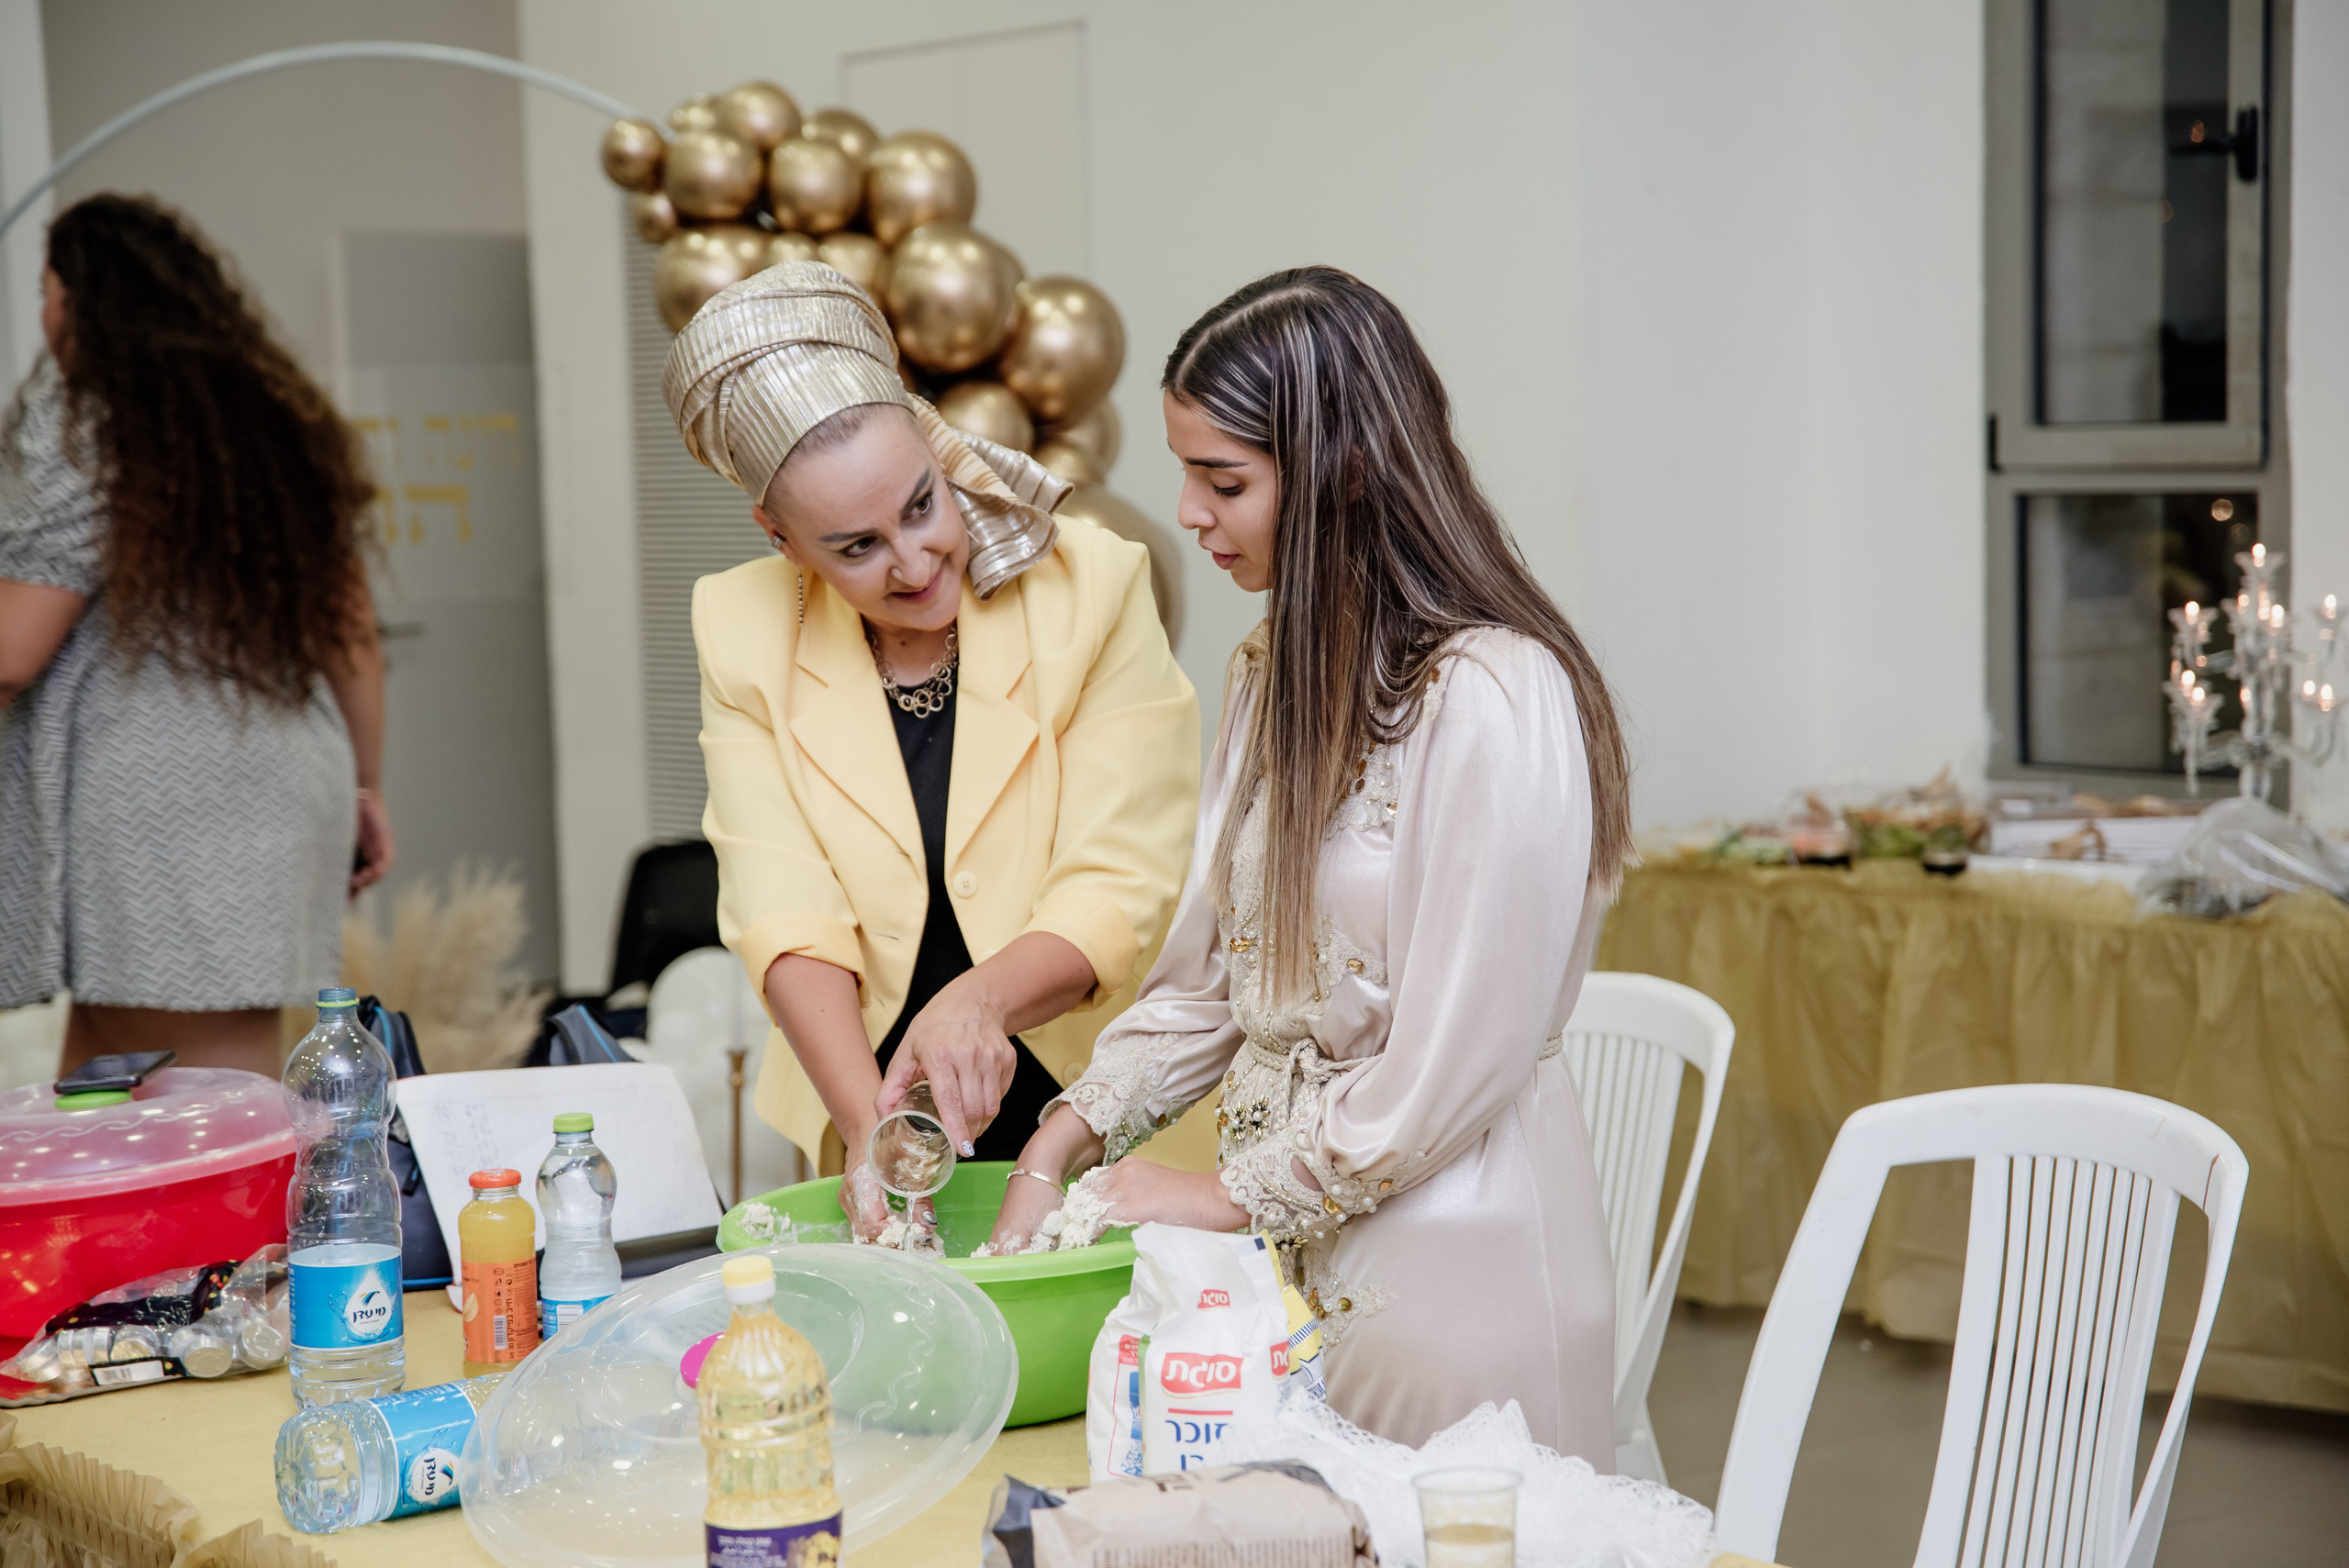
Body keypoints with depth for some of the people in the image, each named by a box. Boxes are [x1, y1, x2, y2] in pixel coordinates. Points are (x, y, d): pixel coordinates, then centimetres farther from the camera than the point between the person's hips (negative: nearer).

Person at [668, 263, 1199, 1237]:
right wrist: (867, 1128, -23)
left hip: (1092, 1112, -1)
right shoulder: (745, 634, 1)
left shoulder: (1094, 587, -5)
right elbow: (786, 917, -7)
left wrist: (979, 999, -27)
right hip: (877, 1124, 2)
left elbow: (1118, 894, -8)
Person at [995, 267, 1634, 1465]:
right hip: (1288, 1246, 8)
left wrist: (1230, 1194, -11)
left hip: (1445, 1252, -8)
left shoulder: (1495, 700, -20)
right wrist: (1064, 1140, 0)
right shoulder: (1277, 670, 9)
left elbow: (1454, 1064, -20)